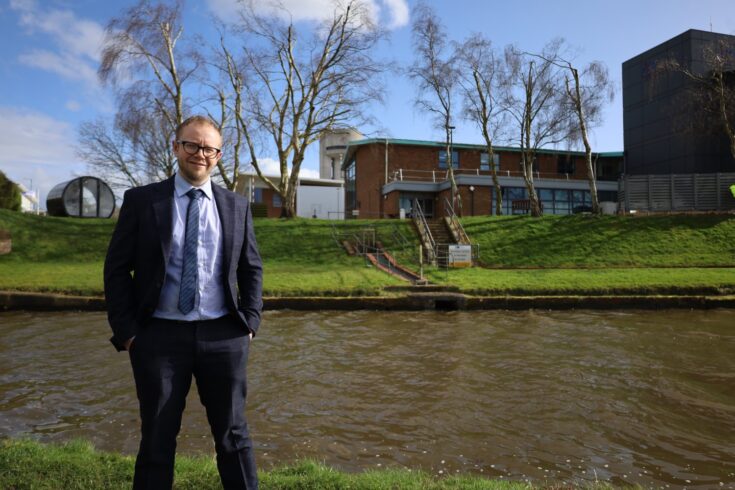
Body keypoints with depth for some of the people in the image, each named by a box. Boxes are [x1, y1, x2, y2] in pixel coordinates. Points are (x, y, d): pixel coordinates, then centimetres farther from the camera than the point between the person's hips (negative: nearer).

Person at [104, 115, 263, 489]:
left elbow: (252, 269, 10)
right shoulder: (141, 200, 1)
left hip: (223, 336, 1)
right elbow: (117, 269, 0)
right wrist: (126, 331, -6)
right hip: (160, 335, -1)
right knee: (157, 440, 14)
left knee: (233, 435, 13)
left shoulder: (237, 206, 6)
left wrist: (250, 322, 1)